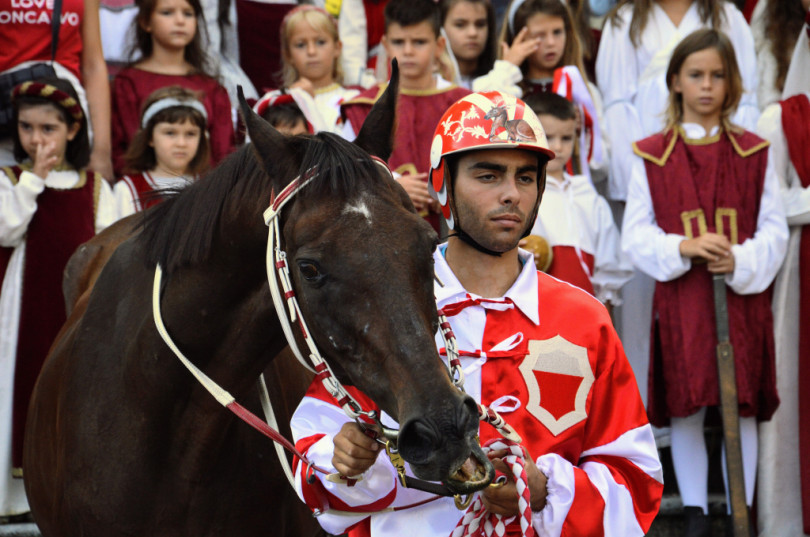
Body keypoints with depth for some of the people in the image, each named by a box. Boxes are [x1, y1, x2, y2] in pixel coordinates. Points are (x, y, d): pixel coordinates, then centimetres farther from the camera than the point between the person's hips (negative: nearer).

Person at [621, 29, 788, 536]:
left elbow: (774, 228, 2)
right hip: (681, 299, 0)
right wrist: (682, 248, -17)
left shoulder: (754, 153, 4)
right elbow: (636, 233, 1)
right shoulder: (652, 156, 2)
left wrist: (742, 261, -16)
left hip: (744, 298, 0)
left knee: (744, 409, 4)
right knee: (686, 410, 4)